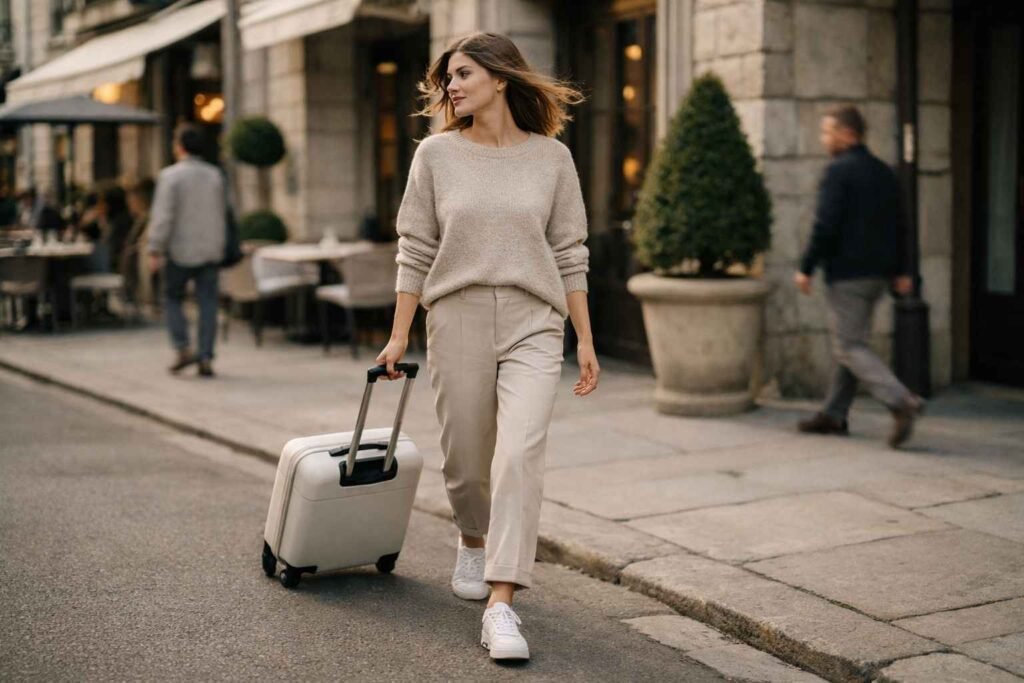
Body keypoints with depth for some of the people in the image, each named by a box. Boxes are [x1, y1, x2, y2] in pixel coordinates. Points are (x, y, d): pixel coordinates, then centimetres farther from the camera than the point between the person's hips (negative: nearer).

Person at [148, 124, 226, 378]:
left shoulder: (170, 176, -10)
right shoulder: (215, 175, 5)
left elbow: (163, 217, -15)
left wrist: (155, 251, -13)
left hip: (181, 252, -3)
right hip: (211, 251, 4)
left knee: (173, 299, 13)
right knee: (207, 304, 3)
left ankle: (183, 349, 1)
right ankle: (206, 359, 1)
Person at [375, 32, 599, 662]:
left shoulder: (551, 157, 4)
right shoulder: (437, 155, 4)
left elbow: (570, 255, 6)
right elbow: (415, 251, 6)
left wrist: (586, 341, 4)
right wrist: (399, 336, 3)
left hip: (533, 326, -1)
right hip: (458, 322, 1)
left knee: (521, 454, -17)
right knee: (466, 462, 10)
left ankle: (501, 606, -16)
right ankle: (475, 542, 43)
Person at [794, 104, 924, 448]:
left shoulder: (839, 171, -13)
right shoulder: (884, 172, 13)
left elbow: (825, 226, -19)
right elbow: (897, 226, 16)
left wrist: (806, 268, -12)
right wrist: (900, 271, 20)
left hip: (847, 274, -9)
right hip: (877, 274, 9)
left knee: (849, 348, -6)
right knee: (851, 342, 15)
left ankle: (901, 401, -19)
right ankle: (834, 414, 20)